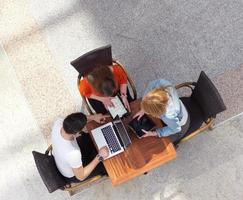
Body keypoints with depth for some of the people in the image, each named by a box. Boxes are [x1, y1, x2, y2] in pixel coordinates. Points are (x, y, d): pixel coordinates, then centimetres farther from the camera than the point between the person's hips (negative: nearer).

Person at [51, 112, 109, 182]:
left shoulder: (58, 123, -31)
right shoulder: (73, 153, -47)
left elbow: (71, 122, -6)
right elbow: (81, 176, -28)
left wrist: (92, 117, -14)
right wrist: (99, 157, -29)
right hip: (72, 175, -5)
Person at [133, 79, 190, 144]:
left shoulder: (170, 116, -49)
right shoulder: (161, 83, -41)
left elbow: (174, 129, -26)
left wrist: (153, 133, -22)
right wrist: (142, 110, -16)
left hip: (179, 126, -5)